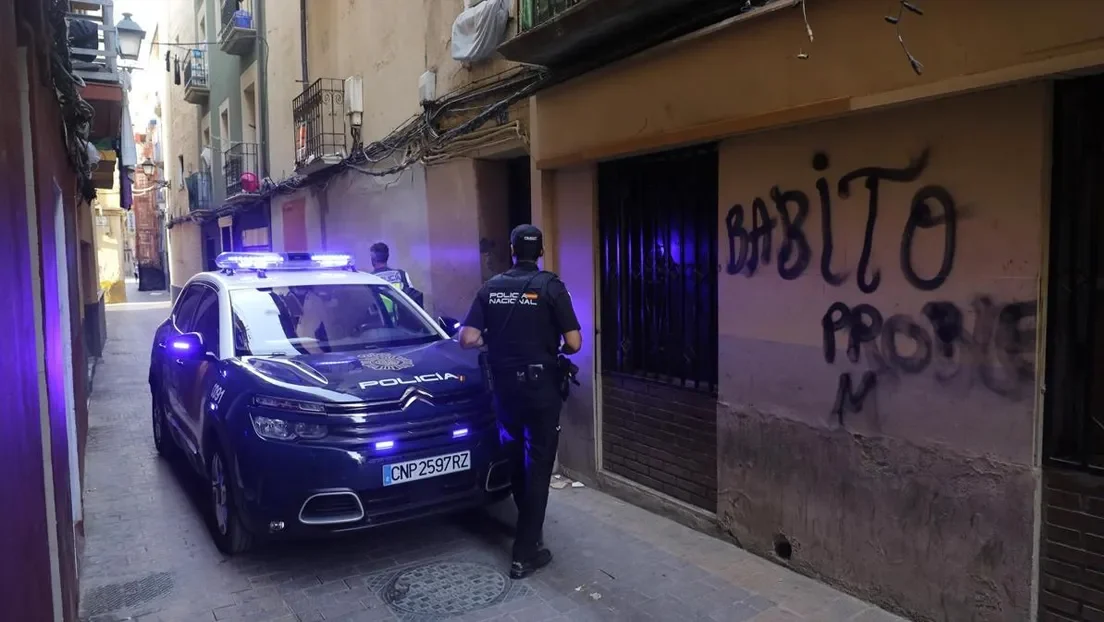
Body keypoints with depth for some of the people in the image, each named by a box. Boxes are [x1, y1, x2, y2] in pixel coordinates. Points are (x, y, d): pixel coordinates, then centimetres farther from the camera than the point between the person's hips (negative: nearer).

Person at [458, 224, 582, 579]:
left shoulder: (491, 288, 3)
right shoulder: (551, 287, -8)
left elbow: (467, 339, -3)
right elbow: (574, 343, -12)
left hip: (504, 385, 4)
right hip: (541, 386, -4)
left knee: (516, 459, 22)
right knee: (537, 465, 3)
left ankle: (529, 530, 40)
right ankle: (525, 553, 4)